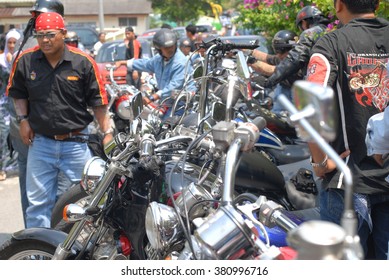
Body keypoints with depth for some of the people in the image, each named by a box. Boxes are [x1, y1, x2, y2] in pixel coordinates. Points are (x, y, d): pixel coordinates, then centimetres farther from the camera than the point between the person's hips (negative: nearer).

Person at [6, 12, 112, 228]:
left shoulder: (83, 62, -7)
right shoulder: (26, 60, -2)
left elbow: (98, 101, -2)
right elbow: (18, 93, 14)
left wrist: (107, 132, -7)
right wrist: (23, 120, 2)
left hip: (76, 143, -1)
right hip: (40, 143, 1)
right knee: (38, 202, 7)